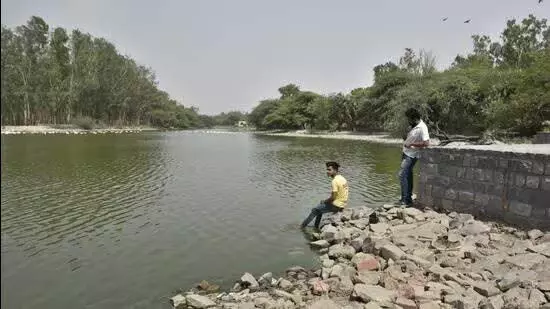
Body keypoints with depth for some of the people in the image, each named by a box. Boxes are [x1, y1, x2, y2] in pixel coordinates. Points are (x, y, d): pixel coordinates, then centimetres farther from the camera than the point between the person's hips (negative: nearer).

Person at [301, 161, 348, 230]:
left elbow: (333, 197, -22)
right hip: (343, 205, 9)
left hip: (336, 205, -9)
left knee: (315, 210, 5)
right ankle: (316, 227, 31)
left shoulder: (335, 181, -23)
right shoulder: (342, 178, 6)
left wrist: (324, 201, -3)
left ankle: (303, 225, 19)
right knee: (320, 208, 25)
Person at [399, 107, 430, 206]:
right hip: (406, 154, 10)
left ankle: (406, 200, -9)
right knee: (408, 176, 15)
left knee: (402, 175, -14)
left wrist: (411, 144, -25)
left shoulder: (422, 128, -20)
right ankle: (408, 198, 25)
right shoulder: (415, 126, 9)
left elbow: (426, 143, -29)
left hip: (411, 156, -10)